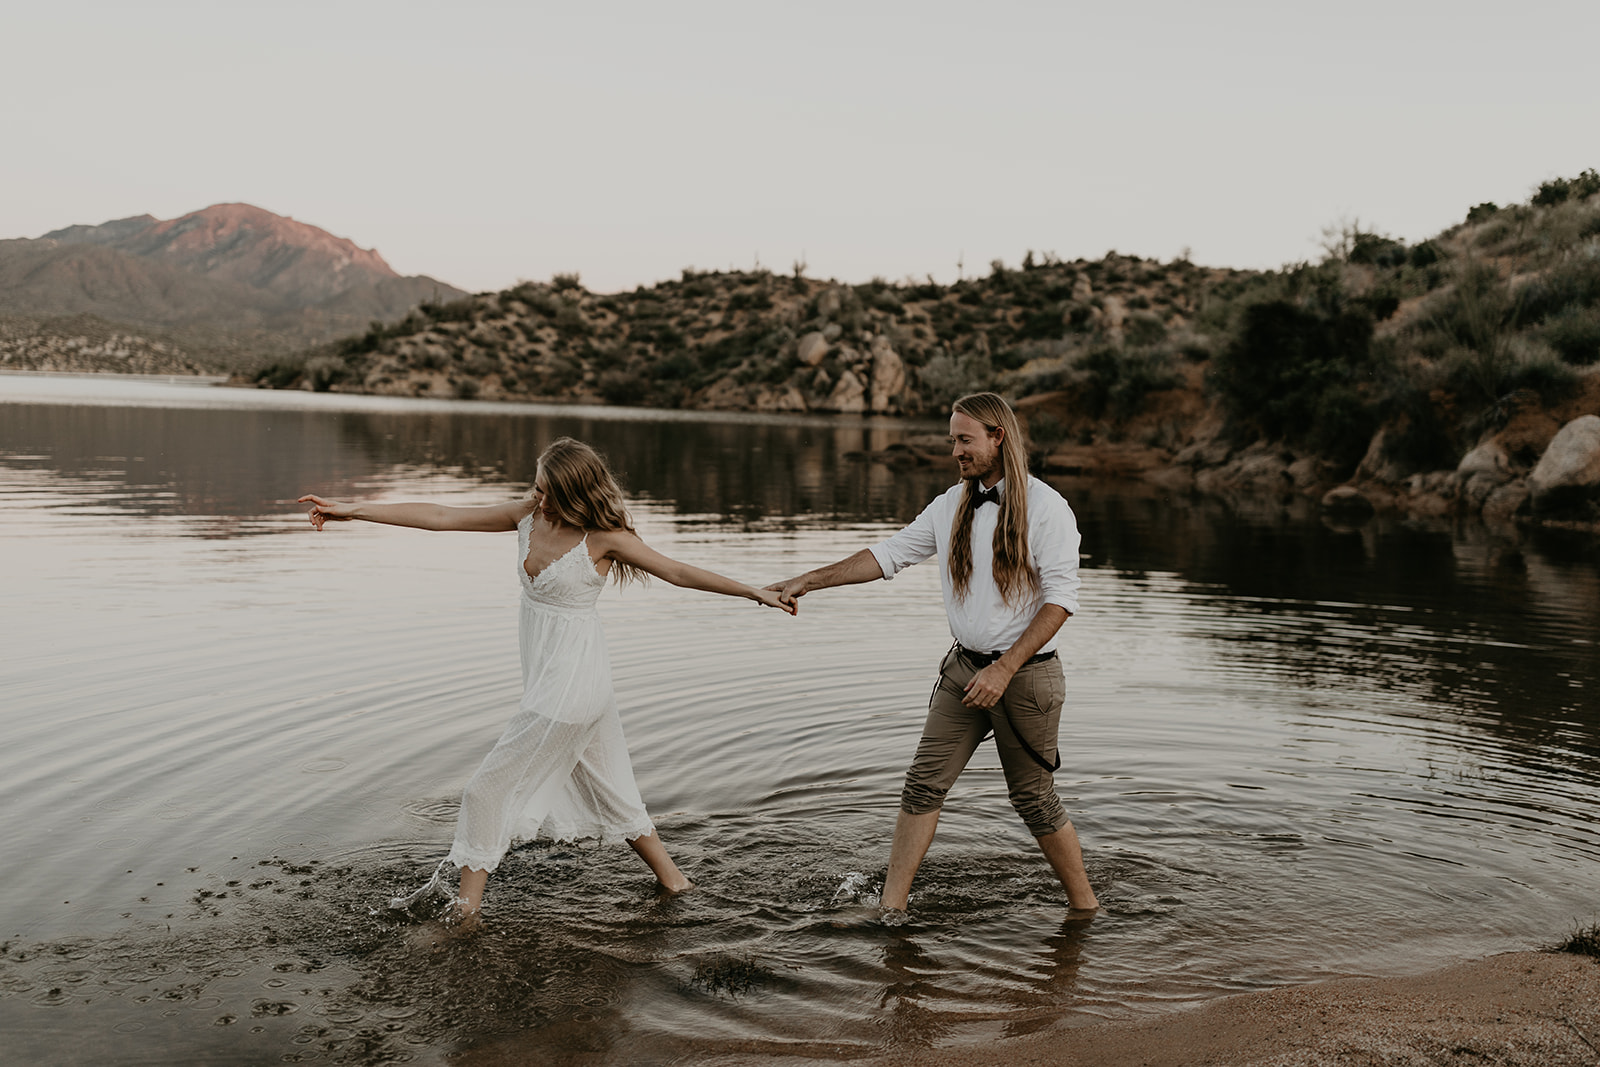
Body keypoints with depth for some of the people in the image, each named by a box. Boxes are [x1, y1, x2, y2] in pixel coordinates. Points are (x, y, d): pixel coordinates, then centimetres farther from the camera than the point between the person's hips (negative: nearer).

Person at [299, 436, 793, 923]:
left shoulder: (604, 538, -15)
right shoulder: (528, 514, 1)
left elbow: (679, 572, -8)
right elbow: (441, 517, 1)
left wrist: (756, 593, -7)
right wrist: (353, 510, -2)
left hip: (571, 682, -7)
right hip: (545, 677, 7)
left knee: (488, 788, -1)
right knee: (607, 789, 18)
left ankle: (465, 909, 11)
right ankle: (671, 877, 32)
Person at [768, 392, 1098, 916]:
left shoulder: (1045, 507, -11)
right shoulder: (952, 505, 7)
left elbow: (1060, 598, -16)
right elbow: (890, 554, 11)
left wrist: (1004, 669, -20)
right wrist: (809, 580, 5)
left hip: (1026, 674, -5)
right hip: (964, 667, 5)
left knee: (1034, 800, 4)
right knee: (924, 784, 0)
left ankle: (1084, 904, 24)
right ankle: (890, 908, 7)